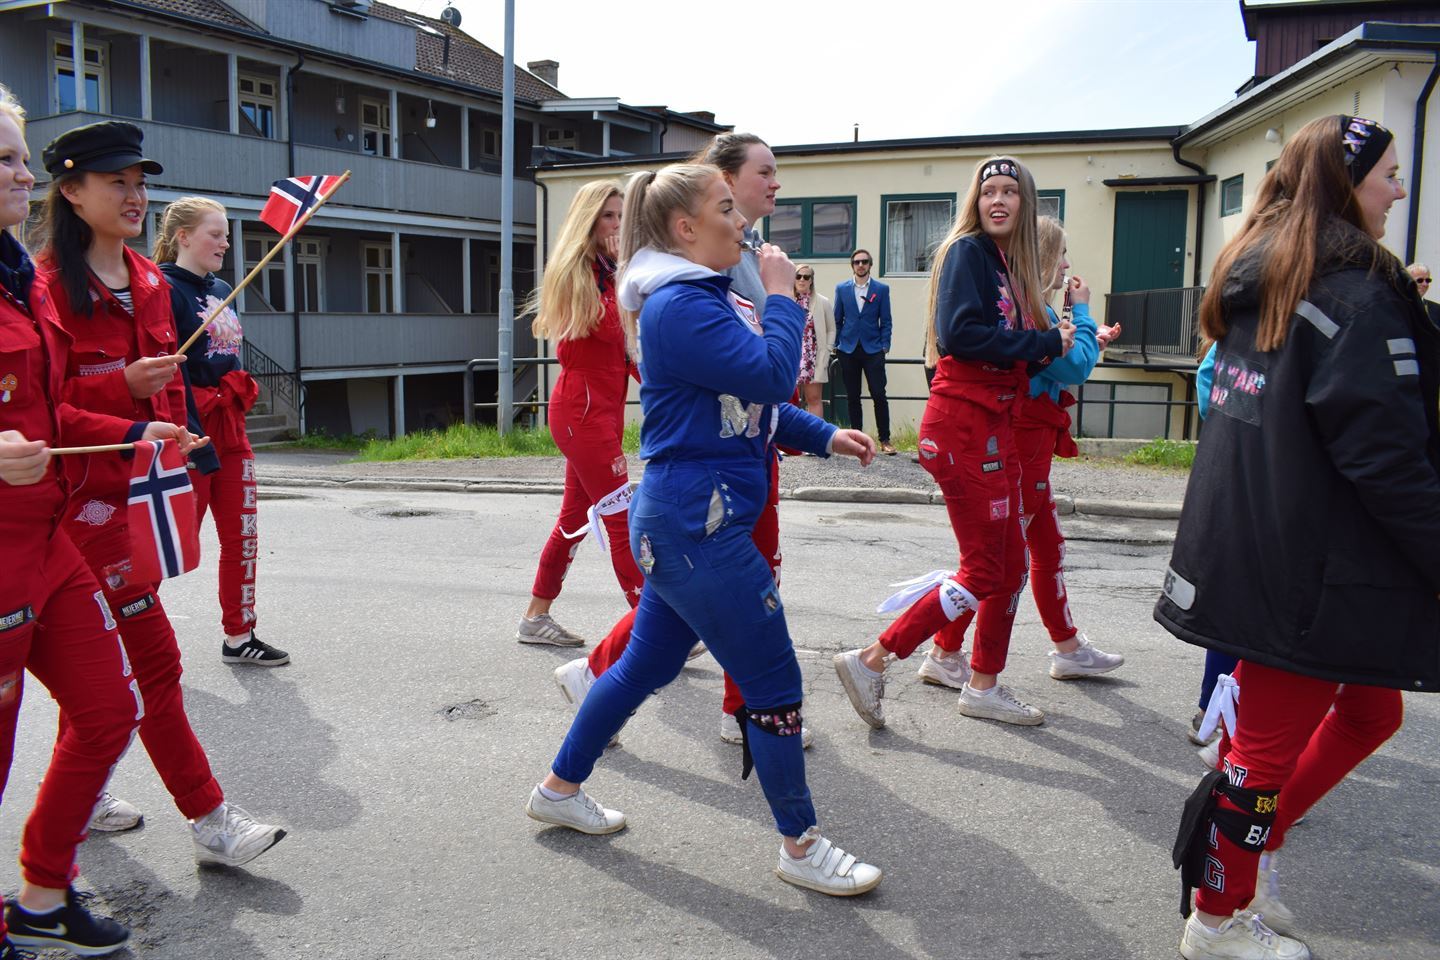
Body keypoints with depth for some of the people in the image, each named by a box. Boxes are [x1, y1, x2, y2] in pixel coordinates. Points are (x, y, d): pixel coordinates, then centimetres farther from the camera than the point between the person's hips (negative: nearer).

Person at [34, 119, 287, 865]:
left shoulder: (149, 282, 12)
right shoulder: (46, 286, -11)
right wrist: (122, 387, -22)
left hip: (143, 488, 7)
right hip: (86, 492, -7)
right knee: (154, 658, -6)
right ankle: (209, 820, 1)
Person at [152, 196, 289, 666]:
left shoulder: (222, 290, 14)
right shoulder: (164, 289, -11)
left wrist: (240, 396, 14)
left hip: (230, 431, 8)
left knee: (242, 538, 10)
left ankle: (238, 636, 22)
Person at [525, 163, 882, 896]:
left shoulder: (703, 299, 15)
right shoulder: (679, 305, -17)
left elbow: (754, 398, 20)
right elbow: (772, 375, -25)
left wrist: (824, 437, 10)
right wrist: (782, 296, -11)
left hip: (686, 522, 11)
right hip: (697, 524, -11)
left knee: (647, 665, 22)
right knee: (774, 685, 0)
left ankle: (560, 788, 38)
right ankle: (802, 848, 17)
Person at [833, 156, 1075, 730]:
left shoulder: (1012, 263, 17)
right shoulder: (967, 251, -9)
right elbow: (958, 333, -22)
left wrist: (1056, 345, -2)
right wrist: (1045, 343, -15)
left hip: (996, 427, 9)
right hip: (964, 425, -9)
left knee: (1011, 565, 14)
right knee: (983, 574, -6)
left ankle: (984, 687, 27)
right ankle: (869, 663, 0)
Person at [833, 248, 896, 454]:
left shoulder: (881, 289, 5)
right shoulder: (842, 289, 9)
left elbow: (885, 321, 4)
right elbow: (837, 319, 11)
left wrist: (885, 346, -4)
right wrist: (836, 345, 5)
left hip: (873, 350, -2)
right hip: (848, 350, 2)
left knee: (879, 395, -8)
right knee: (853, 396, 6)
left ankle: (884, 440, -1)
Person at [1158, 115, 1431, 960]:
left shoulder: (1260, 284, 12)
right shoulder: (1358, 295, -16)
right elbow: (1388, 455, -20)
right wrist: (1433, 550, -12)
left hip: (1248, 543, 9)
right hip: (1314, 566, -9)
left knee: (1370, 710, 21)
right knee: (1272, 742, 5)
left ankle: (1256, 846, 29)